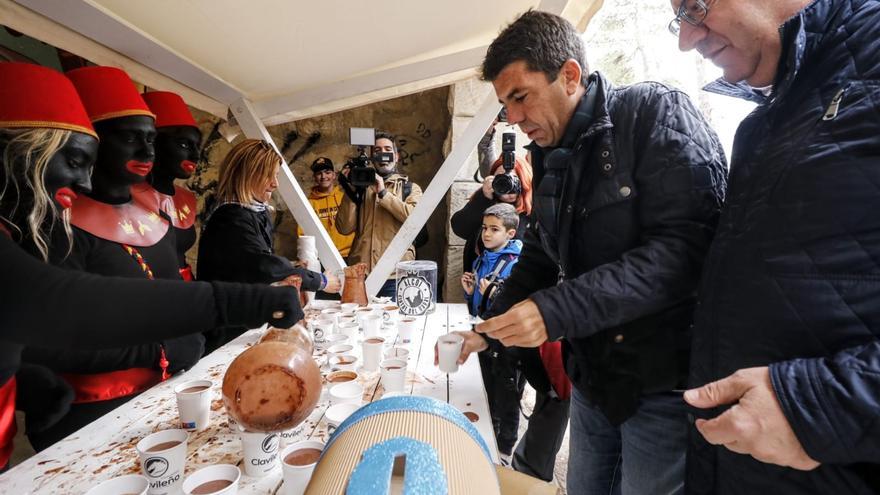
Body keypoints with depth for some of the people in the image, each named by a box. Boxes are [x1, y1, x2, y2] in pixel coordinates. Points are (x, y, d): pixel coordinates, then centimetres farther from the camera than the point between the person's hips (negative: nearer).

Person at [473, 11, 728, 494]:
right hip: (593, 373, 7)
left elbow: (687, 246, -23)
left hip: (663, 379, -6)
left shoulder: (656, 112, -12)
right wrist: (488, 327, 5)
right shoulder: (551, 154, 9)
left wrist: (557, 310, -27)